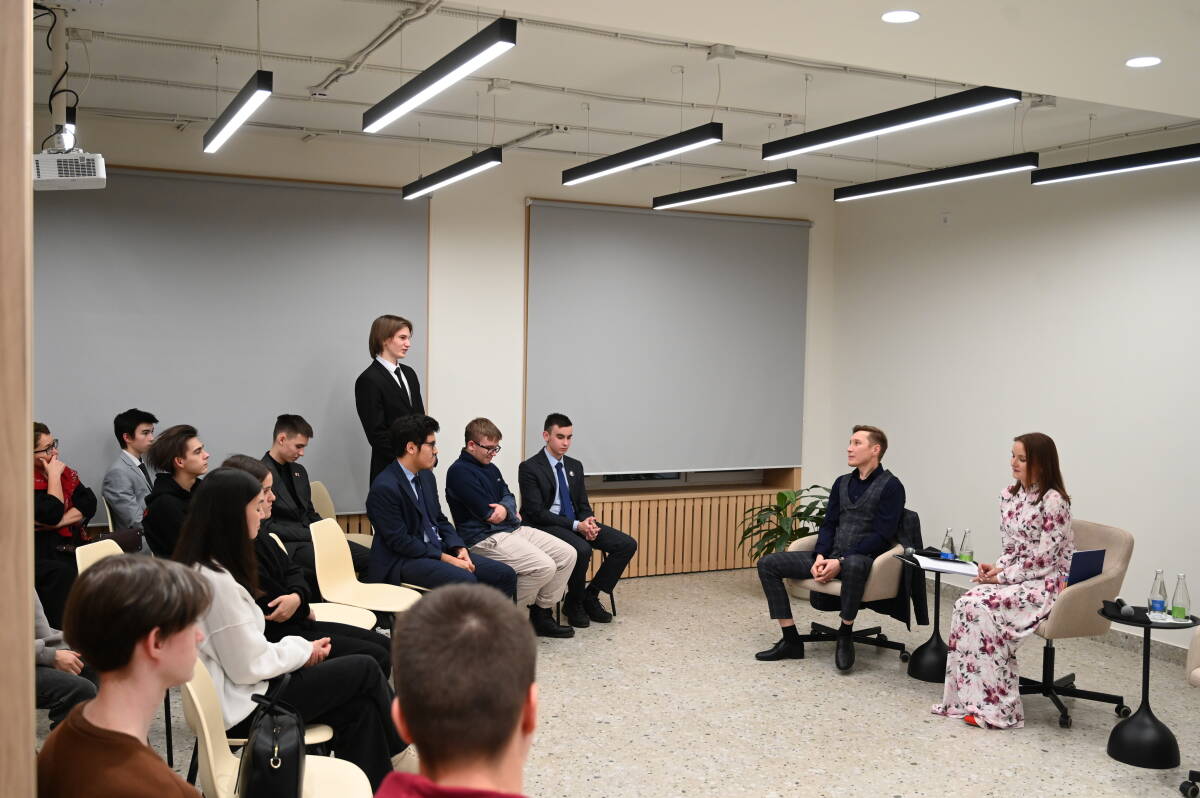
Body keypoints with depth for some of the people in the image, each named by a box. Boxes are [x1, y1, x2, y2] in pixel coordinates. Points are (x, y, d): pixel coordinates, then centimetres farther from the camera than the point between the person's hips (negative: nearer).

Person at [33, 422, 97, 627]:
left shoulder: (64, 472, 14)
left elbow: (89, 503, 4)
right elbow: (52, 514, -17)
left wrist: (59, 522, -11)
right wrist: (54, 476, -7)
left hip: (70, 545, 5)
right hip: (41, 552, -5)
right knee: (62, 573, -34)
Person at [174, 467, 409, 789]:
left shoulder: (202, 569, 6)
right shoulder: (217, 581, -25)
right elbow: (250, 666, -21)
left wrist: (299, 647, 1)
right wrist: (303, 651, -6)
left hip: (244, 694, 9)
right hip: (243, 710, -9)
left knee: (358, 706, 1)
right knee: (364, 669, -3)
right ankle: (400, 749, 20)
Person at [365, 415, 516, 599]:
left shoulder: (426, 476, 11)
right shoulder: (384, 487, -16)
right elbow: (399, 541, -18)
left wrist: (459, 549, -1)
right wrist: (445, 558, -19)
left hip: (438, 550, 9)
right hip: (402, 561, -8)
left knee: (506, 575, -5)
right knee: (465, 581, -33)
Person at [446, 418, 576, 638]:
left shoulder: (490, 468, 19)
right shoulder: (460, 472, -11)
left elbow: (508, 496, 14)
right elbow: (486, 513, -17)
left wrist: (505, 508, -11)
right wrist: (512, 515, 1)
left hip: (511, 529, 10)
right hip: (485, 538, -10)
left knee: (567, 554, -1)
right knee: (544, 566, -24)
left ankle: (542, 616, 6)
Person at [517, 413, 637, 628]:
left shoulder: (575, 466, 13)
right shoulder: (530, 468, -8)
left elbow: (583, 505, 15)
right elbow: (536, 512, -15)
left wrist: (588, 522, -10)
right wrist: (575, 525, -22)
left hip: (577, 523, 7)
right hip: (547, 526, -7)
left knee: (627, 545, -9)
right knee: (582, 550, -36)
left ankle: (591, 595, 1)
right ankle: (574, 603, -9)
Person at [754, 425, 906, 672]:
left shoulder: (890, 486, -5)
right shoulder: (842, 483, 16)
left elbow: (881, 535, -13)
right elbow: (828, 525, 13)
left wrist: (841, 561, -20)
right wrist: (820, 556, -8)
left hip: (862, 558, -7)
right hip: (830, 557, 7)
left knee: (854, 565, -44)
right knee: (768, 564, -7)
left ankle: (845, 635, -20)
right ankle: (791, 641, -6)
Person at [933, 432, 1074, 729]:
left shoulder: (1054, 501, -15)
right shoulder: (1009, 495, 9)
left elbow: (1043, 558, -17)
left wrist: (1003, 575, -15)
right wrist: (996, 568, -4)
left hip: (1048, 583, -7)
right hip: (1014, 578, 7)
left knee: (983, 607, -27)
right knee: (966, 603, -20)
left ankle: (996, 706, -18)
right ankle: (969, 696, -17)